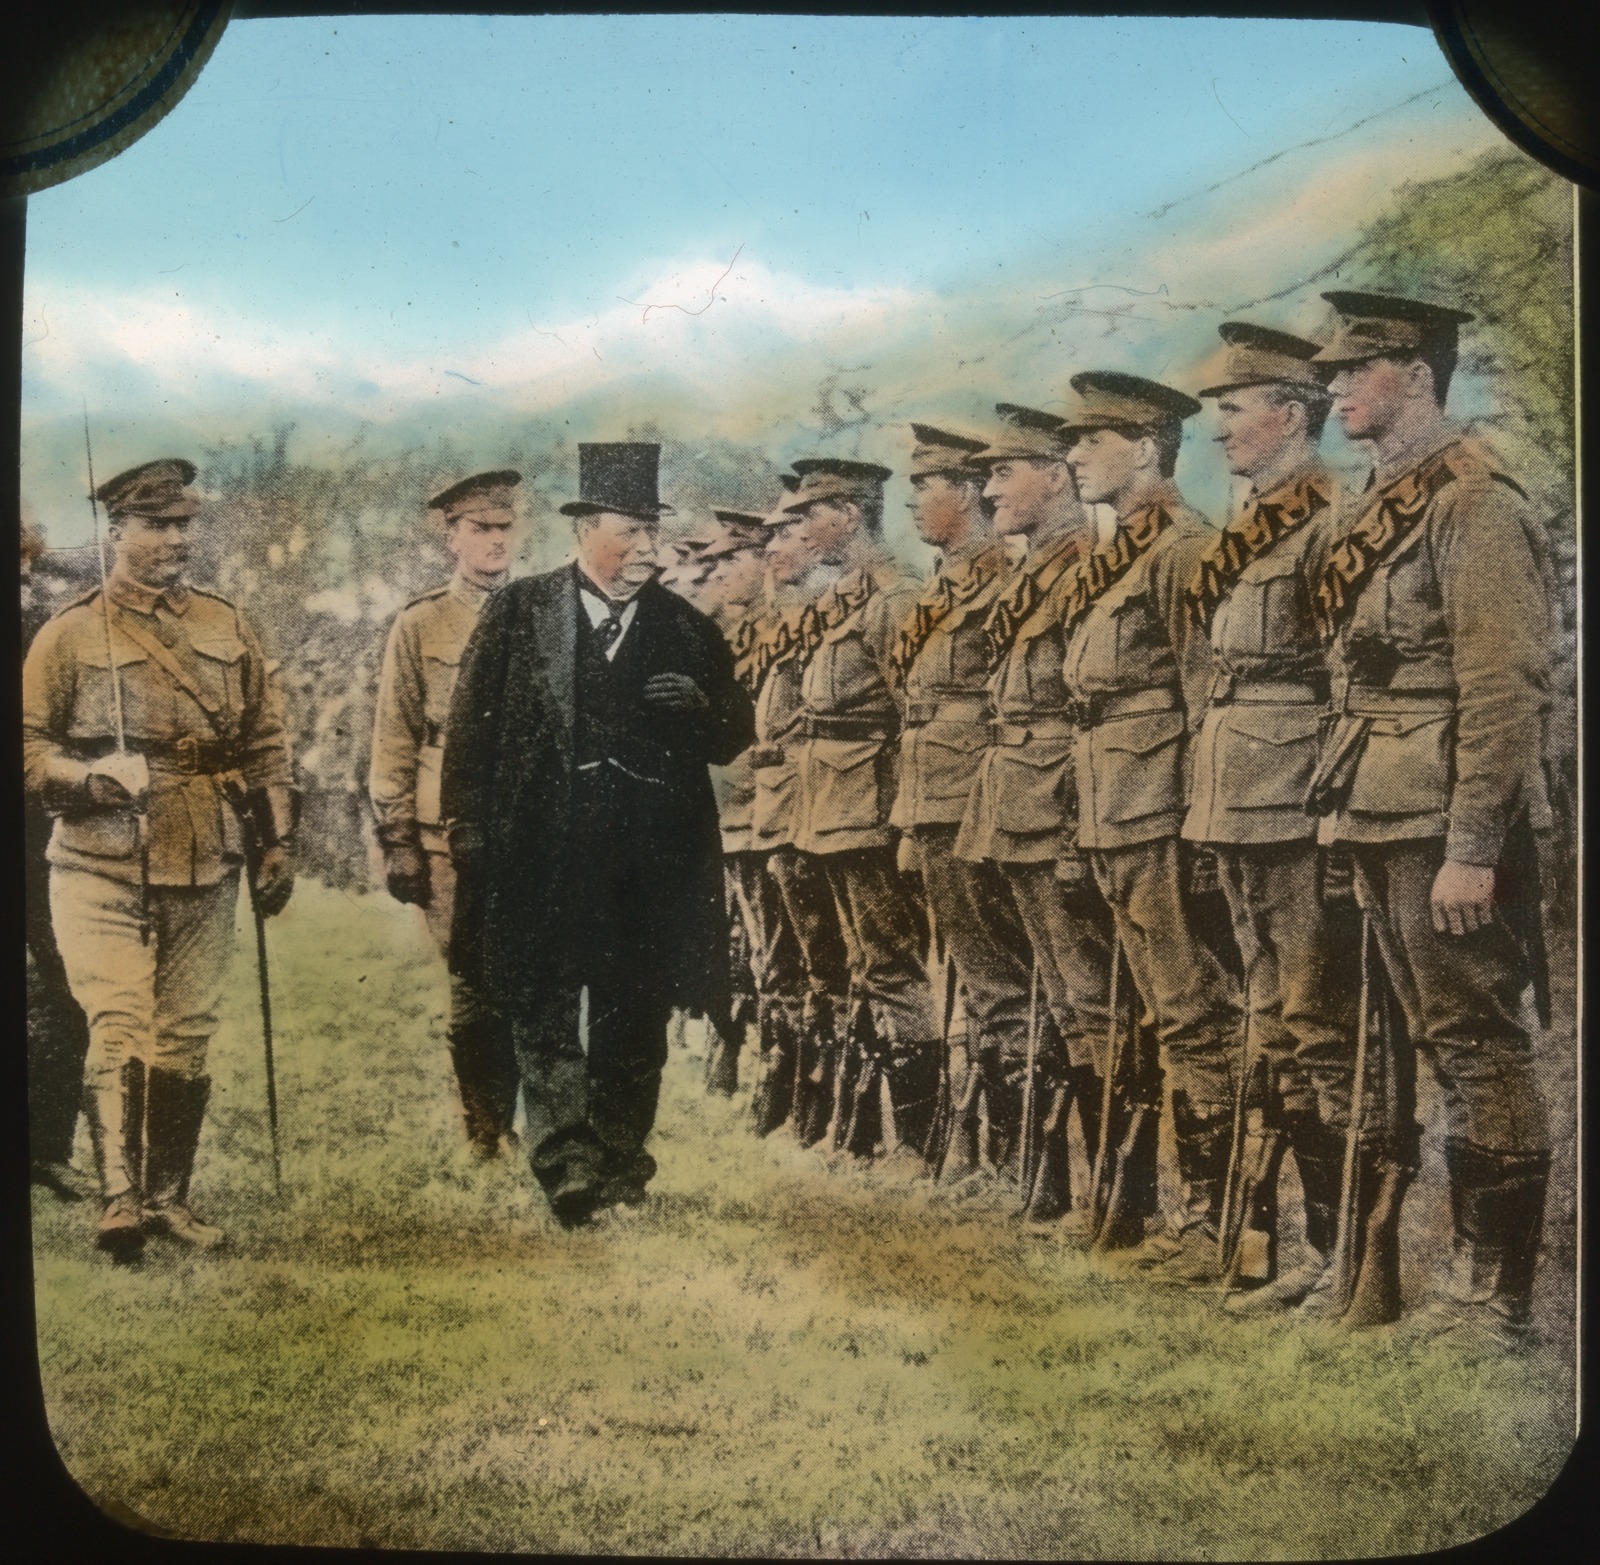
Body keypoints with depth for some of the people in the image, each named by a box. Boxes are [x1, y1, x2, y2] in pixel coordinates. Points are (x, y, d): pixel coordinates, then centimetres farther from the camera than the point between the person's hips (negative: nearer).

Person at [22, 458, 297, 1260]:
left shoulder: (227, 627, 11)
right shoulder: (70, 634, 1)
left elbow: (265, 743, 13)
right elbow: (28, 747, 1)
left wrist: (276, 845, 8)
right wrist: (90, 776, -19)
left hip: (204, 871, 3)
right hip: (101, 870, -3)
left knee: (185, 1040, 8)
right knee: (119, 1028, -14)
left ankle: (170, 1196, 18)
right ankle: (119, 1199, -11)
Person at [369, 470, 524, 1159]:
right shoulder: (419, 625, 5)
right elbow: (393, 743, 3)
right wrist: (398, 843, -2)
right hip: (453, 840, -2)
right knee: (472, 989, 1)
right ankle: (484, 1136, 16)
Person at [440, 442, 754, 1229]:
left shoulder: (689, 629, 10)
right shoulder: (519, 611, 4)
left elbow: (733, 742, 12)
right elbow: (473, 723, 3)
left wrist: (701, 708, -10)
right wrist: (467, 824, -2)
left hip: (652, 862, 2)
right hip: (540, 854, -2)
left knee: (635, 1022, 8)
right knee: (542, 1015, -3)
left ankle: (619, 1159, 20)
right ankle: (566, 1165, 1)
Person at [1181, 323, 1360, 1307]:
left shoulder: (1331, 520, -10)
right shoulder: (1248, 531, 17)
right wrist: (1211, 800, 16)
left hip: (1298, 812, -9)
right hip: (1239, 810, 10)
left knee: (1315, 1026, -4)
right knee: (1276, 1021, 14)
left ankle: (1343, 1250, 5)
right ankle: (1289, 1234, 24)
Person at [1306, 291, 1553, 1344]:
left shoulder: (1475, 503, -12)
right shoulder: (1382, 508, 16)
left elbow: (1507, 688, -18)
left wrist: (1472, 850, -21)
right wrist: (1356, 823, 16)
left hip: (1448, 831, -9)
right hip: (1383, 823, 9)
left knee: (1479, 1049, -2)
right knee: (1425, 1045, 15)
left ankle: (1497, 1295, 8)